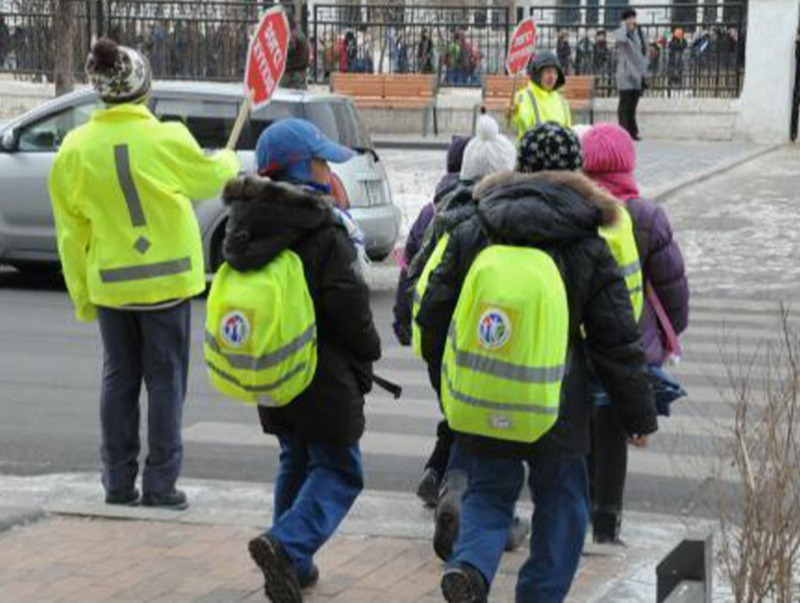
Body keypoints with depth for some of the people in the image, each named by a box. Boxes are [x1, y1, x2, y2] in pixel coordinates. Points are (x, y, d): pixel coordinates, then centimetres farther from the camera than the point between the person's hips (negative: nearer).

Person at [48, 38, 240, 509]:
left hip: (110, 284, 3)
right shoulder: (167, 139, -14)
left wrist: (81, 295, 12)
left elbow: (71, 233, 2)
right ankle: (161, 484, 8)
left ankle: (119, 482, 17)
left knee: (119, 379, 13)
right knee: (165, 382, 6)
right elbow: (209, 178, 6)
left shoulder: (75, 149, -5)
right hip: (167, 279, -3)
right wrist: (230, 161, 29)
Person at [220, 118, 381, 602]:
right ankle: (288, 545, -18)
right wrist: (369, 352, -2)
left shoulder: (246, 228, 4)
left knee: (296, 462, 21)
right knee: (339, 470, 2)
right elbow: (350, 306, -19)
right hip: (325, 375, -7)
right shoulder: (322, 230, -19)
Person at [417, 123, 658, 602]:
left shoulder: (472, 234, 1)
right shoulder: (588, 248, -5)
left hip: (481, 405, 2)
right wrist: (640, 415, 6)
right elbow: (618, 342, -4)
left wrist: (449, 382, 19)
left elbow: (435, 314, 5)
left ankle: (471, 564, -10)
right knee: (561, 505, 16)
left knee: (489, 491, 16)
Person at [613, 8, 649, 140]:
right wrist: (625, 26, -14)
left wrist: (644, 69, 10)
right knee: (625, 103, -6)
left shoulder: (639, 33, 13)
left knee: (633, 105, 11)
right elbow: (621, 39, -29)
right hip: (625, 74, -5)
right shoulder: (619, 32, -4)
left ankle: (632, 131, 16)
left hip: (637, 74, 5)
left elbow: (645, 50, 19)